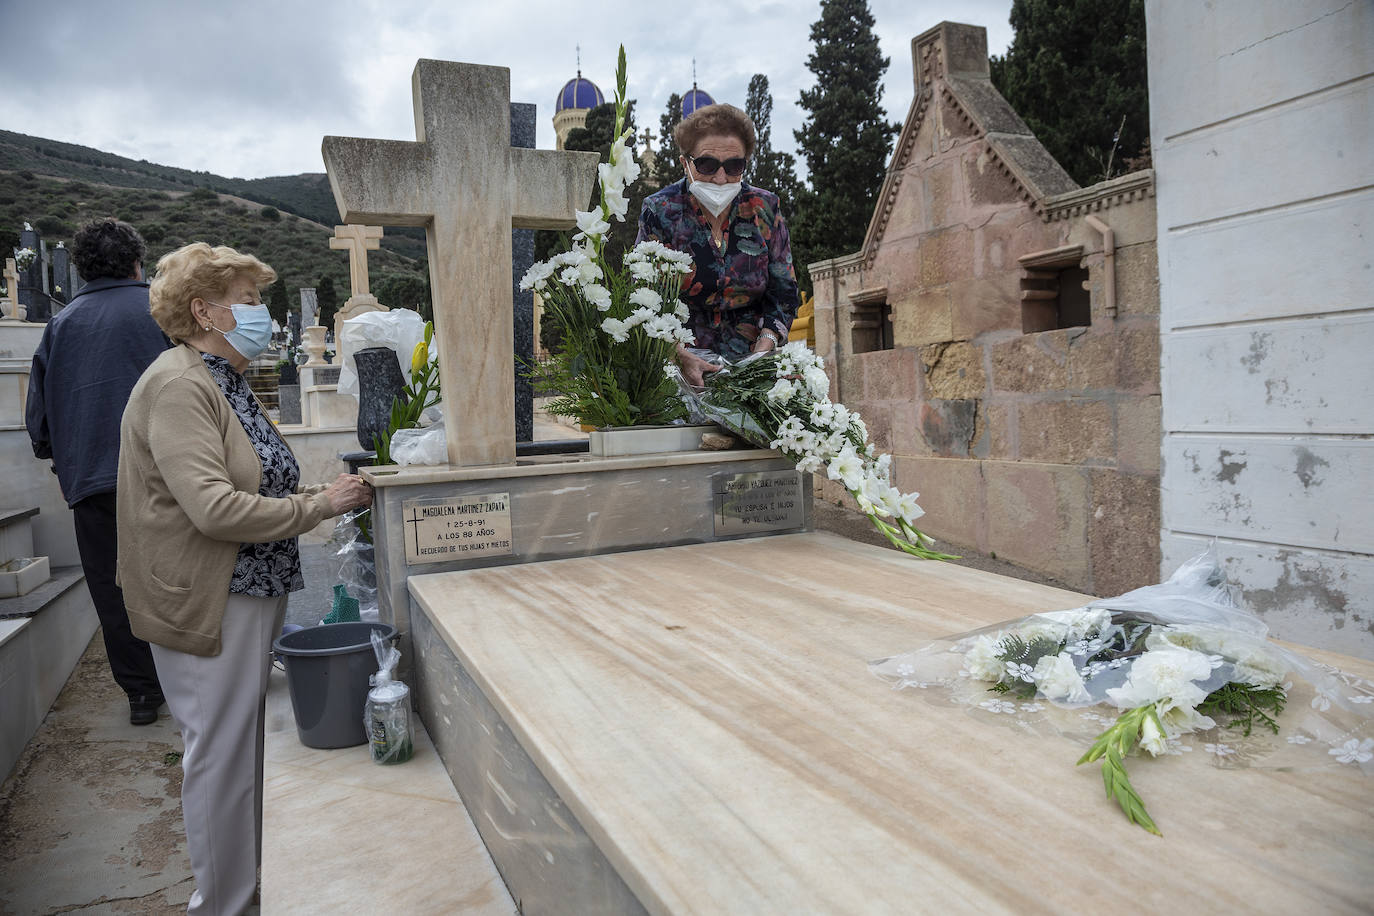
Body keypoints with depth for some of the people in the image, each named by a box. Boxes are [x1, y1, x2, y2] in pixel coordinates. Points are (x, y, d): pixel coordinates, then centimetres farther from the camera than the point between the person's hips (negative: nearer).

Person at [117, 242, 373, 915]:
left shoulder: (225, 382, 15)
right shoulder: (178, 386, -18)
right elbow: (215, 507, -27)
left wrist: (326, 492, 6)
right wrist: (320, 506, -20)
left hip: (249, 594, 10)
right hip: (208, 604, -10)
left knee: (246, 742, 19)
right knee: (222, 752, 3)